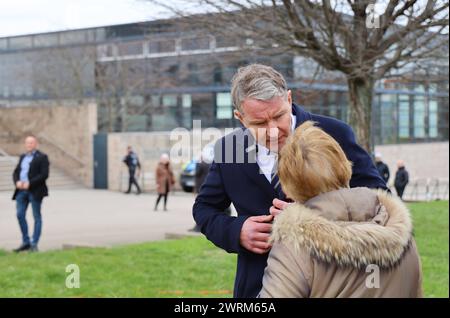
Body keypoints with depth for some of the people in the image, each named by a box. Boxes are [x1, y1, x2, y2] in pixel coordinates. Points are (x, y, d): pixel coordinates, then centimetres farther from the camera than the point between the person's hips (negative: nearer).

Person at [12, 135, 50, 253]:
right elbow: (16, 172, 16)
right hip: (21, 190, 6)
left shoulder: (42, 157, -2)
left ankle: (34, 244, 4)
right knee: (20, 215, 2)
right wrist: (17, 182, -6)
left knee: (37, 217, 1)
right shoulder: (22, 157, 19)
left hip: (35, 191, -6)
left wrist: (30, 183, -18)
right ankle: (26, 242, 13)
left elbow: (44, 174, -12)